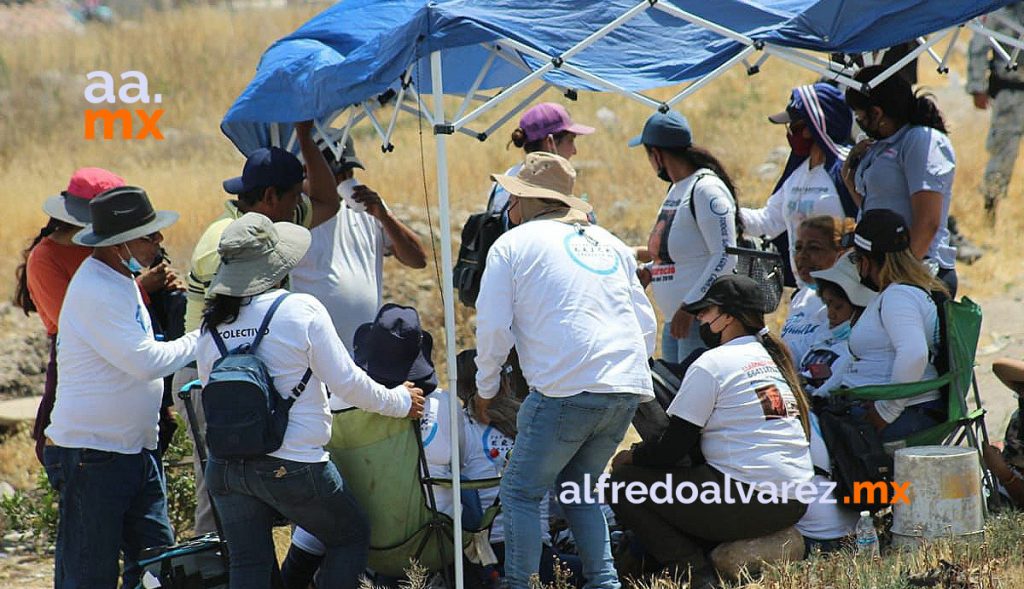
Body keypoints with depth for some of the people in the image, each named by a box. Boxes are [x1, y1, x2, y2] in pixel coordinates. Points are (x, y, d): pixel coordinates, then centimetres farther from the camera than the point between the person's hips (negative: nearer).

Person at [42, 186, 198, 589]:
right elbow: (145, 361, -23)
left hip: (136, 449, 10)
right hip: (91, 454, -10)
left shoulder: (122, 280, 13)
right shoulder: (94, 291, -20)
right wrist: (201, 341, -10)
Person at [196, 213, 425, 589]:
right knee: (351, 535, 17)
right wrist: (399, 401, 8)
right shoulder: (301, 310, -10)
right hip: (292, 467, -4)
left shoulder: (211, 325, 4)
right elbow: (345, 382, -8)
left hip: (225, 468, 5)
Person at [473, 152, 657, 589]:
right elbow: (646, 322, 22)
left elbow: (493, 328, 1)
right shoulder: (608, 242, 22)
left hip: (567, 390, -6)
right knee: (578, 488, 20)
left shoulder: (513, 245, 5)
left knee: (521, 492, 5)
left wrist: (485, 390, 15)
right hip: (628, 389, 6)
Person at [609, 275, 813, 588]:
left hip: (748, 498, -9)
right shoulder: (773, 357, 18)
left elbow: (672, 447, -8)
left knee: (624, 482, -1)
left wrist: (631, 457, 12)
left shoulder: (712, 363, -7)